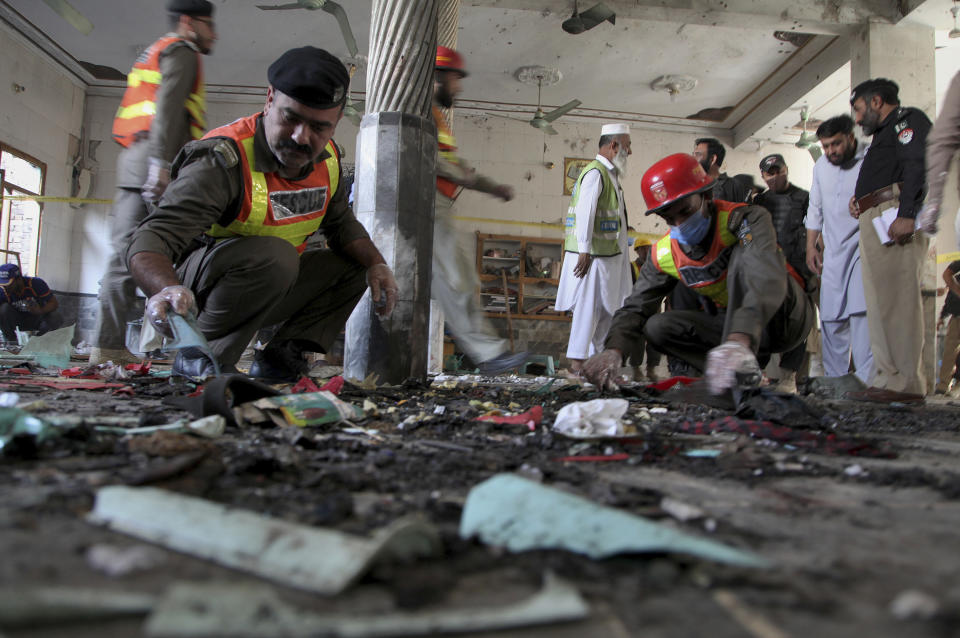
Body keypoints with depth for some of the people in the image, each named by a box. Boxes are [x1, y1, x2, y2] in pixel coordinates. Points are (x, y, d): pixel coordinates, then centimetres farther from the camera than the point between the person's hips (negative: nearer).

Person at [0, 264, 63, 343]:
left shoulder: (36, 284, -21)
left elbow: (55, 303, -18)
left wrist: (40, 311, -37)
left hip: (36, 319, -1)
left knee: (56, 318, -31)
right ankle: (10, 341, -11)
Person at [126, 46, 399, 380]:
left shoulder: (326, 158, -2)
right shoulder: (223, 160, -26)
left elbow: (342, 224, 13)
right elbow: (151, 239, -35)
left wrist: (375, 264, -6)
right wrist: (167, 288, -57)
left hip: (271, 286, 8)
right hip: (197, 286, -8)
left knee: (354, 264, 3)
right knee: (273, 256, -35)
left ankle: (280, 354, -4)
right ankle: (197, 357, -19)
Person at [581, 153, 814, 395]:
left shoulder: (747, 219, -23)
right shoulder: (664, 255, -6)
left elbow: (767, 278, -42)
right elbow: (635, 308, -7)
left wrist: (739, 339, -60)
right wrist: (613, 350, -30)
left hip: (788, 315, -5)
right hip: (734, 323, 5)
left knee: (744, 254, -31)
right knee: (657, 326, -13)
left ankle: (741, 364, -35)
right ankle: (731, 375, -18)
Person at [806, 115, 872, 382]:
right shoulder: (821, 166, 12)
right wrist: (811, 246, 16)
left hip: (864, 245, -5)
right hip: (833, 250, 6)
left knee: (861, 310, -20)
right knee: (830, 317, 4)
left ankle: (866, 380, -19)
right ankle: (834, 379, 12)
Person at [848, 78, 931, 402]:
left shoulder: (908, 118, 4)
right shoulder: (884, 133, 33)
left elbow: (919, 165, -13)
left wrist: (907, 214, -24)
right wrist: (860, 199, 10)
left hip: (894, 214, -10)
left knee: (898, 298, -14)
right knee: (880, 302, 5)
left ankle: (906, 383, -14)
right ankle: (887, 380, 5)